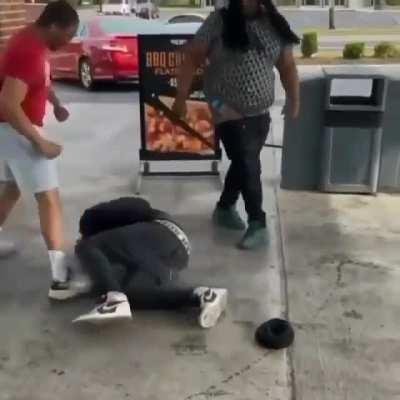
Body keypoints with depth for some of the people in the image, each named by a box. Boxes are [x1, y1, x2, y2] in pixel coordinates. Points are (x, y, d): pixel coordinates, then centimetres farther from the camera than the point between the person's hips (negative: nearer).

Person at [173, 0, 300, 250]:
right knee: (248, 165, -8)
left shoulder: (275, 25, 3)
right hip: (229, 110, -5)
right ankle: (258, 225, 2)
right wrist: (181, 97, -9)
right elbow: (192, 58, -7)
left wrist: (294, 100, 6)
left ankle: (224, 208, 36)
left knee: (244, 164, 16)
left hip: (261, 112, 5)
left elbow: (287, 66, 9)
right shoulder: (220, 21, -9)